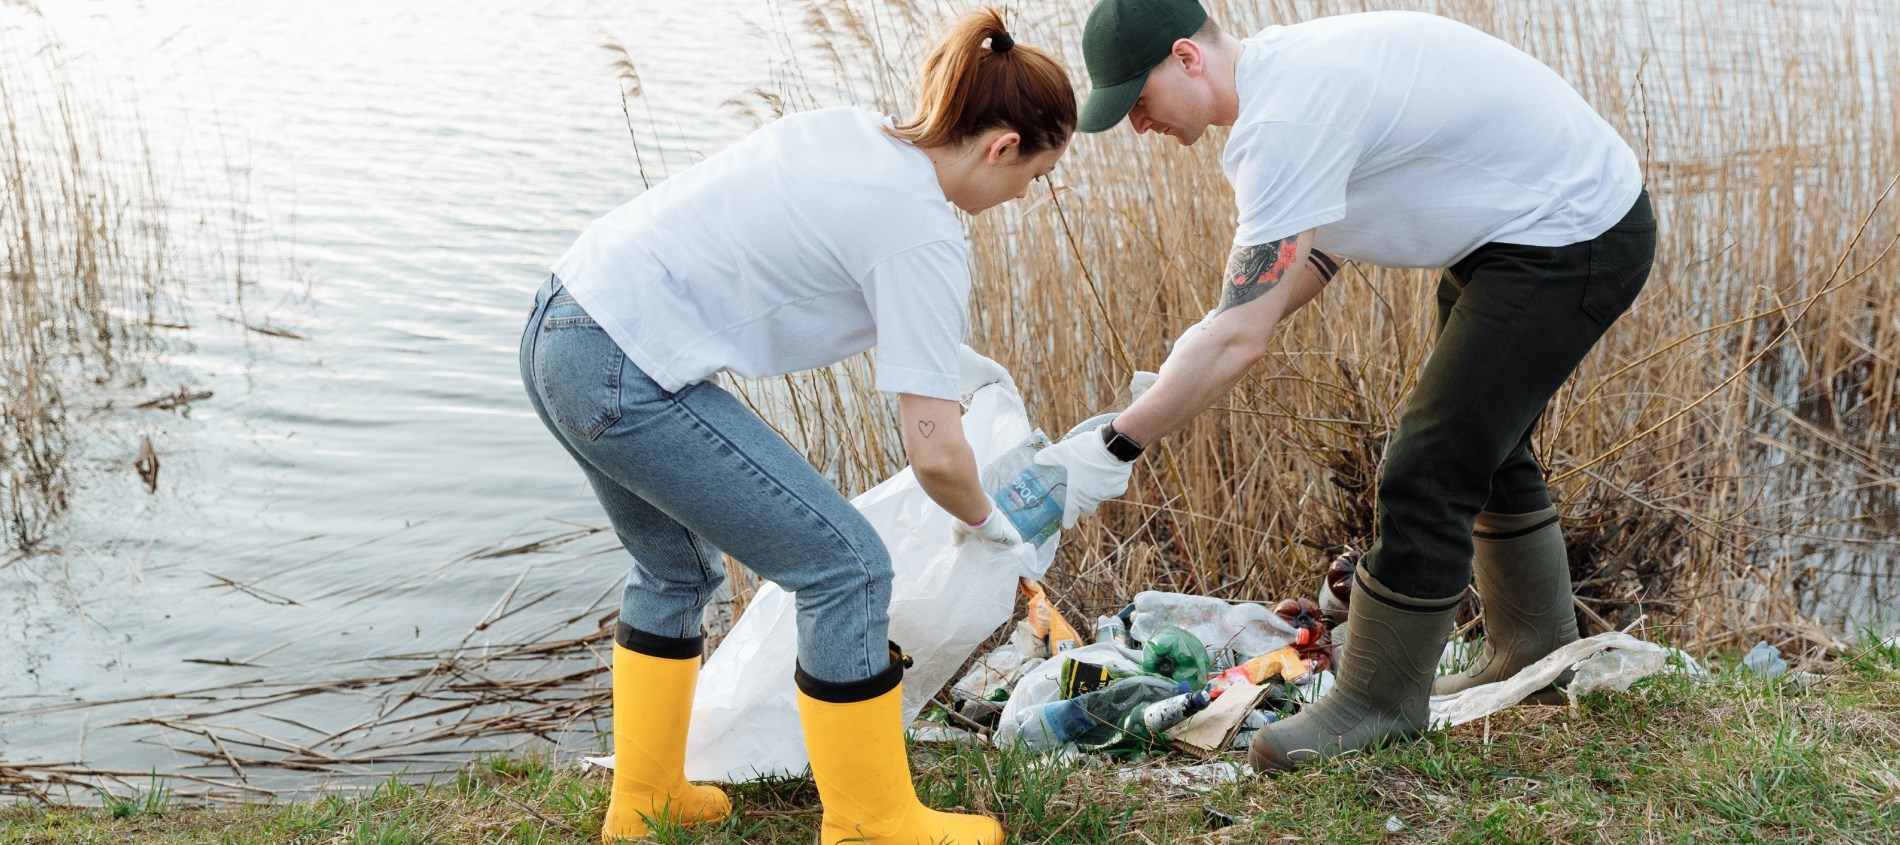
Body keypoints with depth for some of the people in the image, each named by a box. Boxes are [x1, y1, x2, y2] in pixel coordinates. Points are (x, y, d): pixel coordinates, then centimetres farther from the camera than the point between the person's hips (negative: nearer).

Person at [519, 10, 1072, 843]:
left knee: (676, 567, 27)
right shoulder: (923, 235, -12)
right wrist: (986, 523, 8)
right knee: (846, 567, 0)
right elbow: (934, 451, -13)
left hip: (558, 325, 10)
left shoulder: (851, 129, 10)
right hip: (629, 375, -10)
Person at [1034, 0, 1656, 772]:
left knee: (1427, 469, -10)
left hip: (1572, 240, -11)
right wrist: (1203, 348, -3)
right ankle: (1535, 647, 41)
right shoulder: (1282, 64, 2)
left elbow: (1242, 339, -32)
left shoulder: (1281, 121, -29)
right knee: (1480, 441, 23)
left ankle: (1380, 702, 5)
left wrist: (1112, 450, -26)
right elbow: (1327, 245, 11)